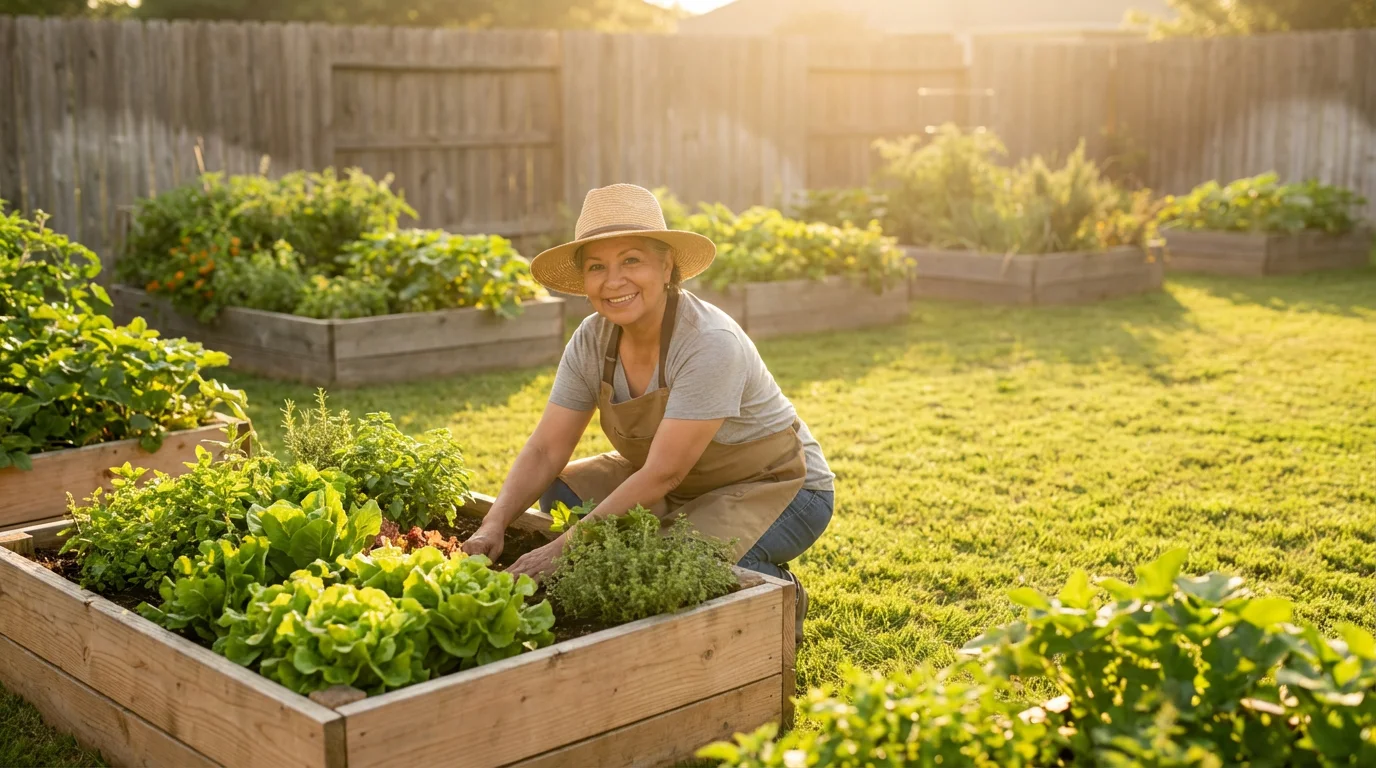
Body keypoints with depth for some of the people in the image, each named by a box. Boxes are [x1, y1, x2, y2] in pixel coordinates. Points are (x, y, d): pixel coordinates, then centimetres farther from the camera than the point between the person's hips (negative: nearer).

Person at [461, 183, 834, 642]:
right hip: (685, 487, 7)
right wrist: (494, 526, -27)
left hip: (778, 488, -7)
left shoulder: (711, 344, -30)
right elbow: (545, 451, -10)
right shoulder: (592, 341, -10)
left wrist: (563, 549, -34)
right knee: (563, 490, -9)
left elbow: (662, 474, -32)